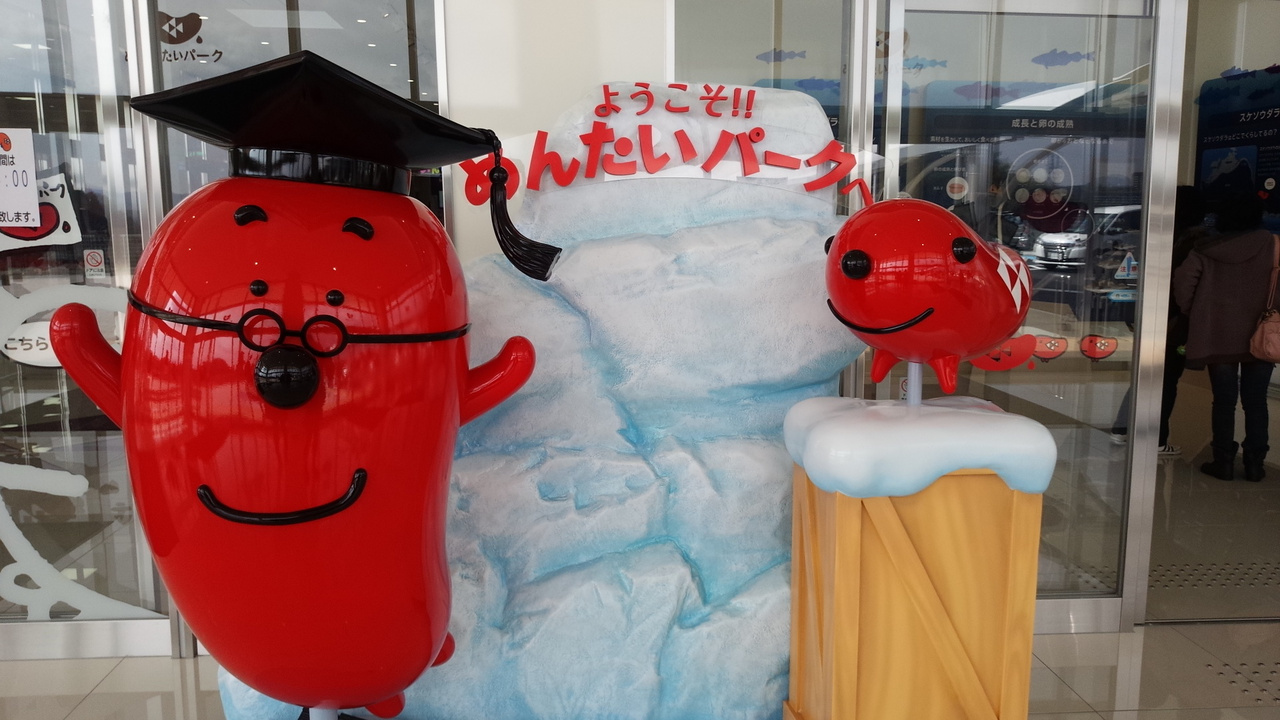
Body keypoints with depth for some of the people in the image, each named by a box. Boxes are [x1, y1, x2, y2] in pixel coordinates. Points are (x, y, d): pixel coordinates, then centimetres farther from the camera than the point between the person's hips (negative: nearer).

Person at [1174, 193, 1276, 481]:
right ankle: (1254, 464, 12)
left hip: (1218, 335, 0)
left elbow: (1183, 282, -6)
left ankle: (1223, 461, 10)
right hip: (1259, 336, 0)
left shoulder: (1205, 248, 0)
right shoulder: (1269, 244, -1)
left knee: (1223, 401, 7)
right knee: (1255, 402, 9)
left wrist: (1191, 313, 8)